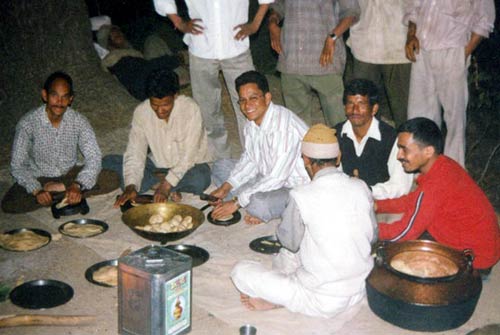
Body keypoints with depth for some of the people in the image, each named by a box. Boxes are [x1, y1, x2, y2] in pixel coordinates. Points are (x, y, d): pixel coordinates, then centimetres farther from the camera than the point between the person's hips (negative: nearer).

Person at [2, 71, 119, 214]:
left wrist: (77, 186, -37)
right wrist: (36, 190, -33)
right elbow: (17, 166, -16)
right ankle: (64, 195, -18)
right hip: (39, 178, -1)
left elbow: (93, 158, -19)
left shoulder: (79, 121, -13)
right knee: (9, 204, -30)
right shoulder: (28, 123, -18)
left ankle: (57, 189, -18)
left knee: (112, 179, -22)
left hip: (70, 173, 2)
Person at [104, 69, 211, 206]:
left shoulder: (190, 109, -23)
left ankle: (154, 181, -13)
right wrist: (131, 186, -29)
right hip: (157, 164, 4)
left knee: (200, 180, -39)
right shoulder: (141, 111, -13)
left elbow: (189, 155, -24)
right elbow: (135, 152, -14)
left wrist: (167, 184, -31)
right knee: (108, 162, -13)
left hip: (188, 166, -3)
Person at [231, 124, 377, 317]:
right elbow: (372, 236, 10)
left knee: (241, 271, 2)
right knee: (286, 254, 25)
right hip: (359, 291, 6)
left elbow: (289, 241, 0)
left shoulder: (302, 196, -18)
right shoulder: (361, 188, -4)